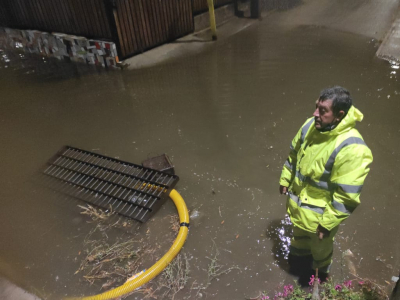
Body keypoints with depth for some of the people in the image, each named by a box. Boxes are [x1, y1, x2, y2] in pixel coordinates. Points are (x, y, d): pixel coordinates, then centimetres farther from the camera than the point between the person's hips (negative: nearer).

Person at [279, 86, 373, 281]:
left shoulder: (352, 149, -35)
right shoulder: (310, 126, -13)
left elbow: (347, 196, -28)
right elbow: (293, 154, 4)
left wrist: (328, 223, -20)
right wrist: (285, 179, 12)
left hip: (319, 212, -6)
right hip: (297, 200, 6)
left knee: (320, 244, 26)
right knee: (299, 231, 34)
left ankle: (320, 270, 57)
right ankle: (300, 251, 66)